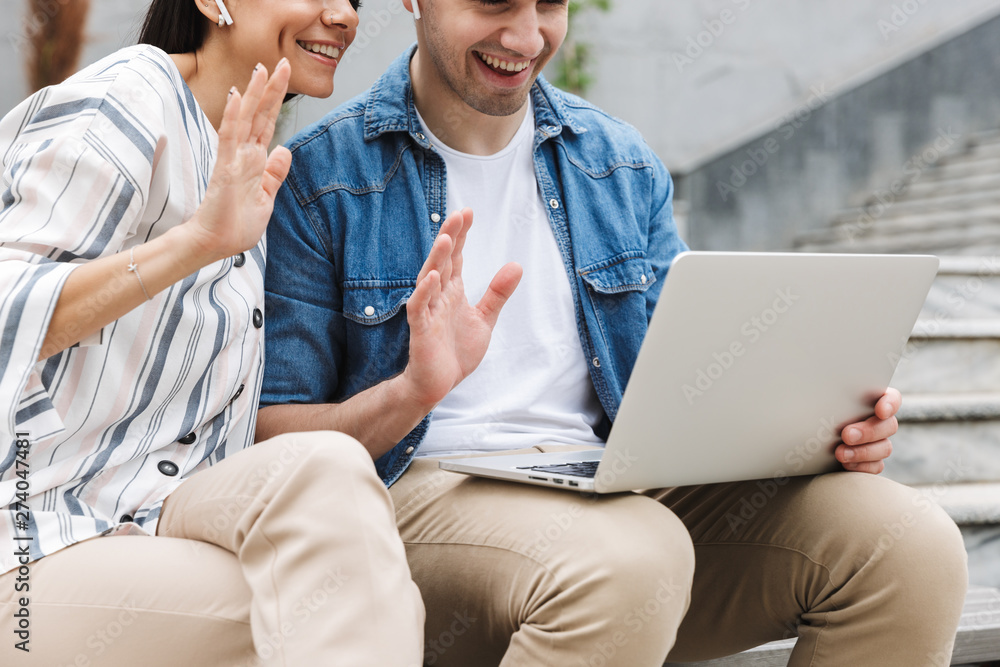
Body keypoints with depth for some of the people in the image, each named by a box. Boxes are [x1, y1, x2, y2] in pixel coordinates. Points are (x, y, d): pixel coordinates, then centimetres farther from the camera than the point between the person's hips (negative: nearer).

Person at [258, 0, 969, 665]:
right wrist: (411, 394, -24)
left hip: (624, 484, 5)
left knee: (911, 543, -17)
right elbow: (270, 439, -3)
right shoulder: (318, 176, -1)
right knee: (628, 558, -38)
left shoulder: (624, 165, 14)